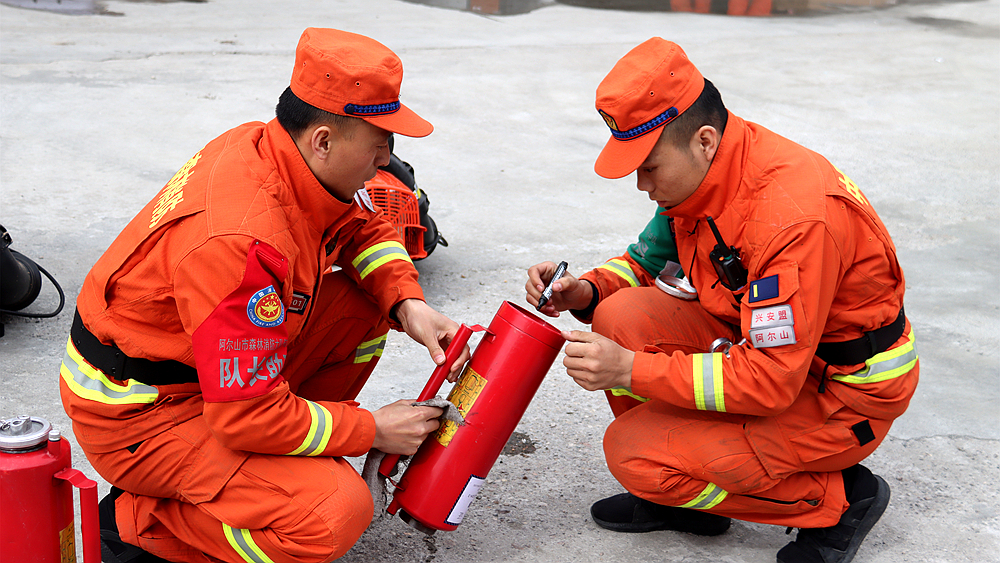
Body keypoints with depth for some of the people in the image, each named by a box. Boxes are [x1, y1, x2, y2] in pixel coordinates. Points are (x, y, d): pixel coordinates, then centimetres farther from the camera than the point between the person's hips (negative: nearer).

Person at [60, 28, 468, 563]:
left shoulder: (272, 147, -7)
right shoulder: (243, 242, -34)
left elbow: (363, 230, 13)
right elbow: (248, 415, -30)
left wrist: (408, 304, -6)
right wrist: (372, 430, -17)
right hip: (138, 414, -9)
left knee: (364, 303, 2)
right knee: (335, 511, -24)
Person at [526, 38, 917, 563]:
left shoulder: (793, 217, -33)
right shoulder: (698, 171, -7)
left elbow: (769, 380, -31)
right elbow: (650, 258, 11)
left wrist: (631, 371, -30)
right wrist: (585, 290, -11)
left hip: (841, 390, -8)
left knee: (633, 452, -15)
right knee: (624, 316, -10)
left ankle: (840, 498, -1)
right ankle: (675, 493, 8)